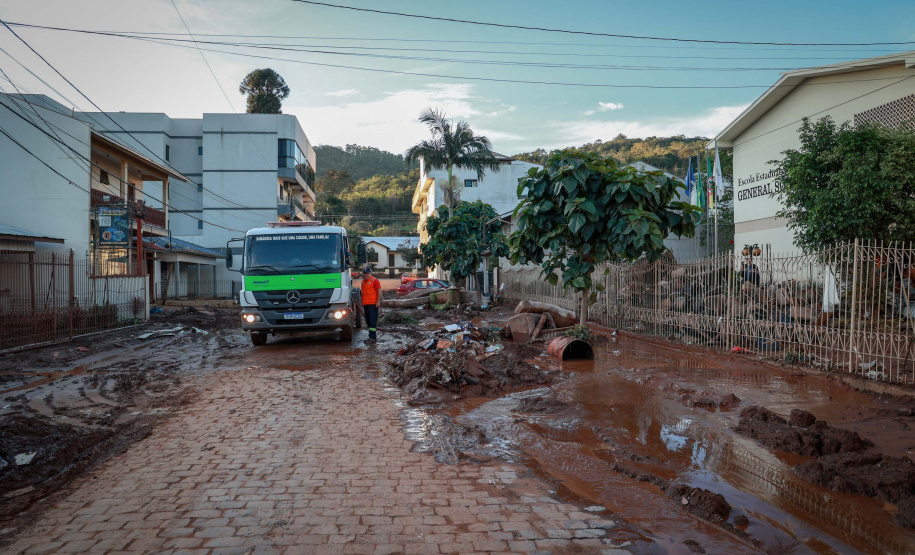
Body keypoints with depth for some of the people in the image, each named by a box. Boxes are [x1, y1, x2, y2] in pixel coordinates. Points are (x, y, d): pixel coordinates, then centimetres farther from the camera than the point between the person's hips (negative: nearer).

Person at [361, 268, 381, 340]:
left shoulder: (374, 280, -7)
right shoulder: (363, 281, 17)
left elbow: (379, 291, -11)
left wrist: (378, 301, -17)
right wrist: (362, 303, 23)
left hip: (373, 304, -8)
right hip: (365, 304, 8)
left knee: (372, 320, -10)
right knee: (368, 320, 10)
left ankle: (372, 336, -11)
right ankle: (374, 333, 19)